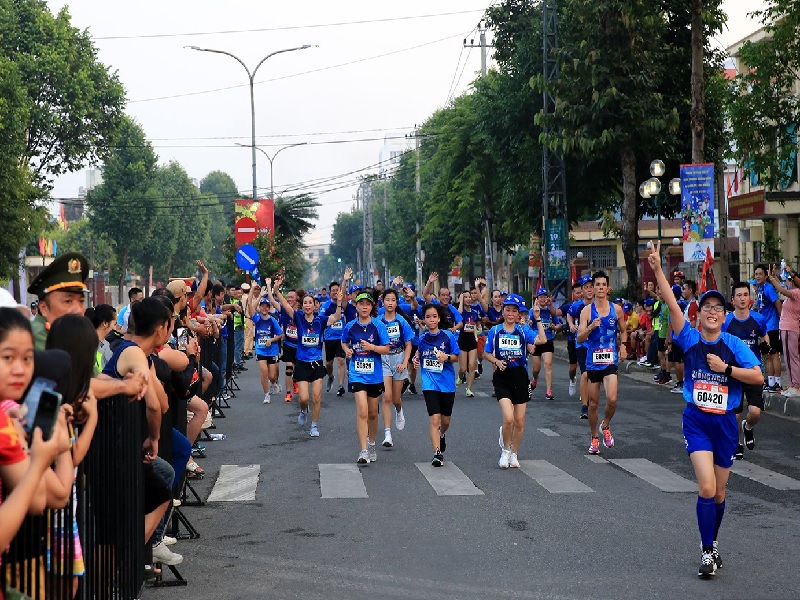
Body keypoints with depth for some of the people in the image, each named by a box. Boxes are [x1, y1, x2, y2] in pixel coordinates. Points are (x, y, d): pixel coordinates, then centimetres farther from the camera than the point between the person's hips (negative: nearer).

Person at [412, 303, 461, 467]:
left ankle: (441, 435, 48)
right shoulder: (422, 338, 3)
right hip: (430, 383, 0)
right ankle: (437, 453, -10)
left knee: (445, 420, 14)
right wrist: (416, 358, 1)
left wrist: (447, 357, -19)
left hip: (447, 382, 0)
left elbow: (456, 357, 0)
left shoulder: (448, 336, -4)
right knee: (435, 418, -13)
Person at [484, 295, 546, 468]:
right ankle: (505, 450, 8)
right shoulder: (495, 331, 3)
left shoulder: (523, 331, 3)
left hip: (520, 377, 2)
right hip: (502, 378, -2)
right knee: (508, 418, -17)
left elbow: (542, 340, -14)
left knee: (519, 421, 7)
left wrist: (537, 319, -16)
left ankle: (514, 454, 27)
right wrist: (496, 361, -10)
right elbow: (487, 353, 9)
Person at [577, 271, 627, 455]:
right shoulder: (587, 311, -1)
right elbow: (580, 338, -6)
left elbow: (623, 331, 19)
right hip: (593, 360, 0)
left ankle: (605, 426, 11)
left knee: (612, 399, -18)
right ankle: (594, 438, 24)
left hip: (610, 360, 0)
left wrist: (623, 345, 2)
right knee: (593, 403, 7)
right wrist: (591, 327, -23)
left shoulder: (616, 309, 4)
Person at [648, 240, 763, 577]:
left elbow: (758, 377, -10)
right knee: (706, 488, -16)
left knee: (718, 493, 13)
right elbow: (672, 305, -16)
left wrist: (725, 368, -18)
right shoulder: (690, 340, -4)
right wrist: (657, 270, -26)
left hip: (725, 422, 2)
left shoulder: (733, 345, -3)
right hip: (696, 420, -2)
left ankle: (712, 543, 35)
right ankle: (707, 551, -4)